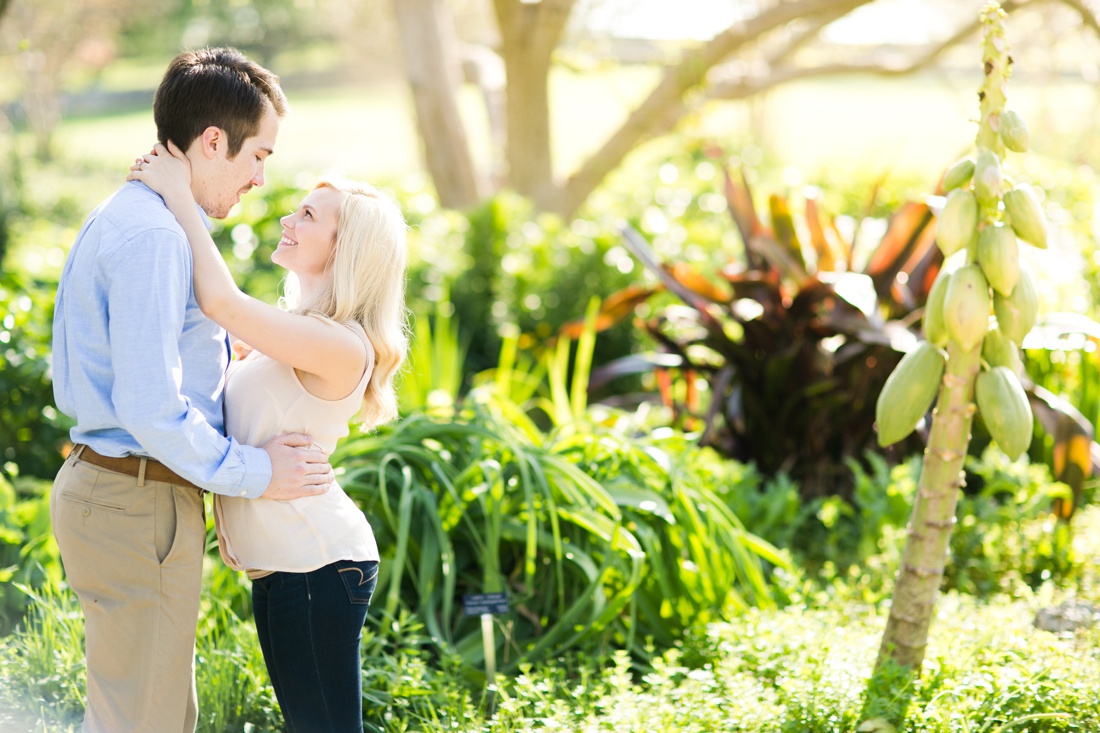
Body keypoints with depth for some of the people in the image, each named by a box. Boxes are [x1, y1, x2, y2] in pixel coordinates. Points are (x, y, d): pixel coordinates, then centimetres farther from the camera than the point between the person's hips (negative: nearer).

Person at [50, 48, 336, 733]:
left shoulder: (129, 217, 15)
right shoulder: (151, 236, -19)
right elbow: (150, 409, -24)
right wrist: (254, 474, -14)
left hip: (105, 488, 11)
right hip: (139, 502, -11)